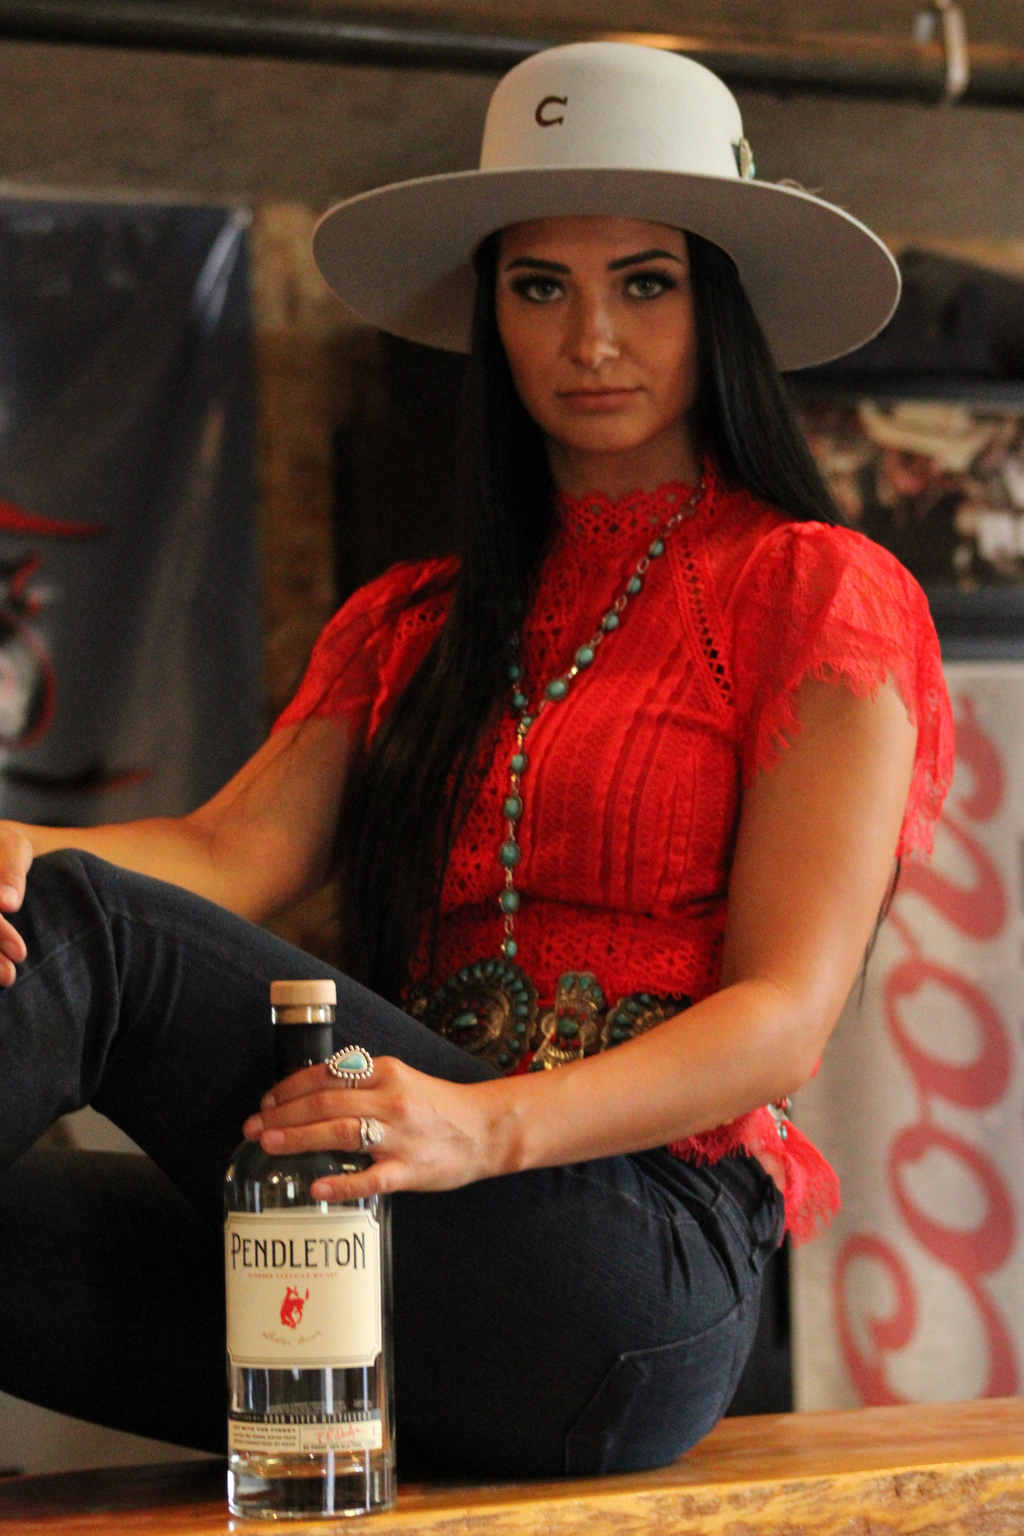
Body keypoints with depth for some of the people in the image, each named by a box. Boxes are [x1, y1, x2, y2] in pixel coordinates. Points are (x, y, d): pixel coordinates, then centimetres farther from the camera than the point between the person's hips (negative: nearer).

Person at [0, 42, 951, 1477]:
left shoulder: (821, 595, 7)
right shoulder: (407, 631, 25)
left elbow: (786, 1018, -4)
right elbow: (235, 850, 6)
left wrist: (484, 1128, -23)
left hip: (638, 1282, -5)